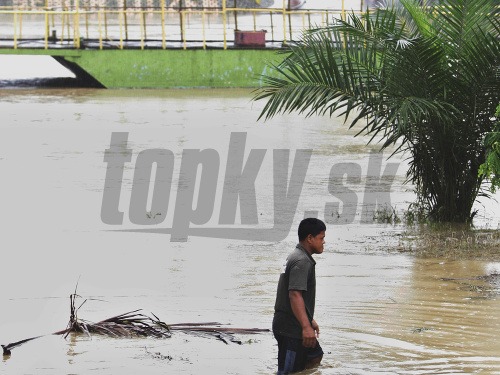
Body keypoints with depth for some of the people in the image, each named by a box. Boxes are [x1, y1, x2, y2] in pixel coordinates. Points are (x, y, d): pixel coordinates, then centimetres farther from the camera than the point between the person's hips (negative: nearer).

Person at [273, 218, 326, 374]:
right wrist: (306, 326, -35)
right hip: (290, 329, -11)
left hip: (296, 327, 11)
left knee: (315, 356, 24)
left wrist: (310, 320, 35)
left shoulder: (298, 257, 17)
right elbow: (295, 295, -29)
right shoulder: (301, 261, -18)